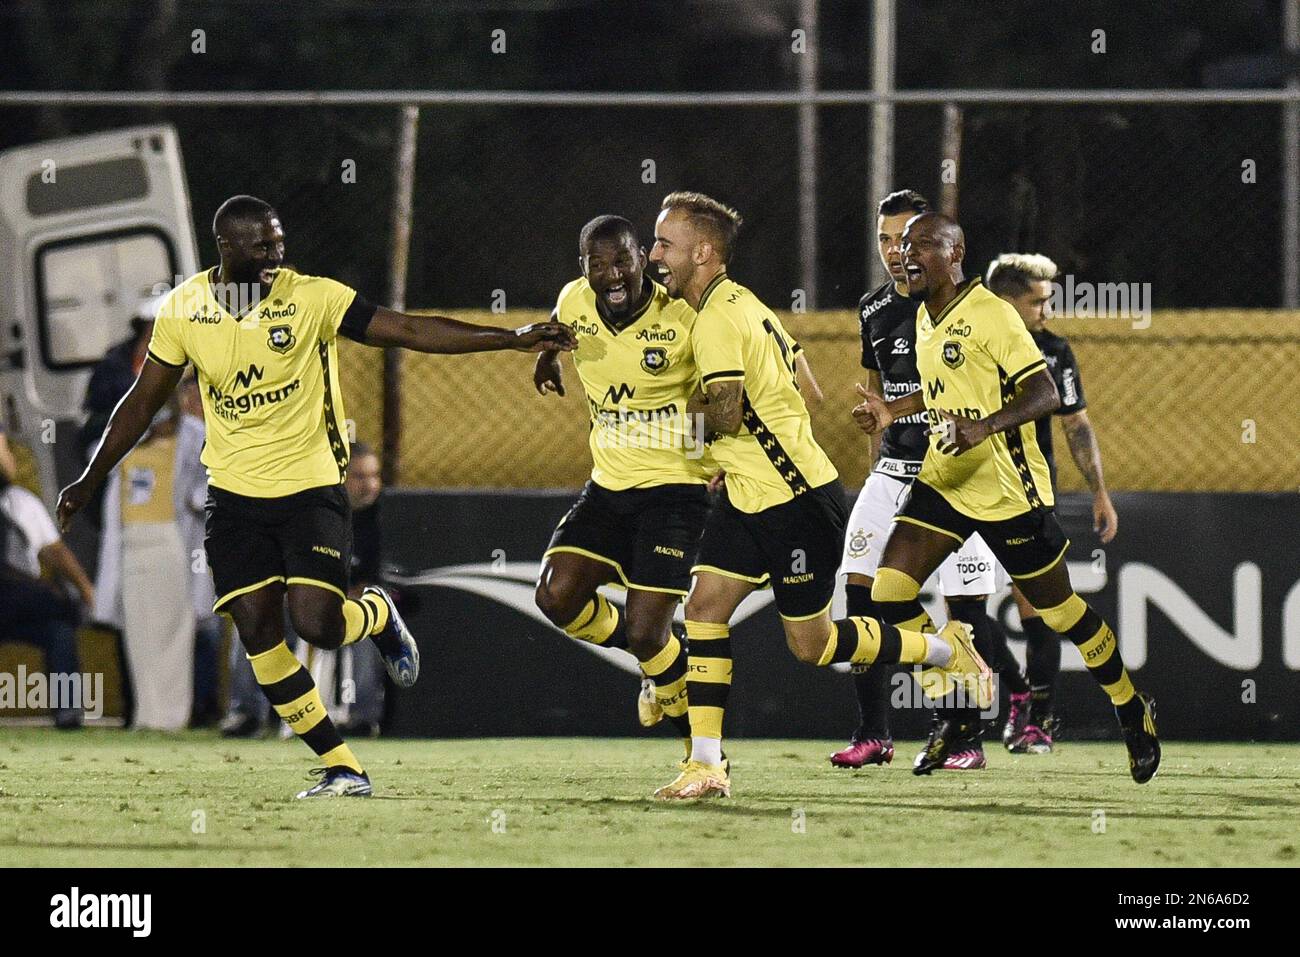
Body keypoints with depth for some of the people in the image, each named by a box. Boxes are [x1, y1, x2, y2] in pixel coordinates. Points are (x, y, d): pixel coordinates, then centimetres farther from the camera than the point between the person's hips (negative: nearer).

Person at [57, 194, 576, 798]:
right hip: (234, 495, 3)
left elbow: (411, 331, -13)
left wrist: (514, 339, -20)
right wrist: (90, 482, 10)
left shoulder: (313, 297, -10)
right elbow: (143, 402, 9)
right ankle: (342, 768, 5)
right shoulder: (182, 311, -2)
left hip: (309, 488, -3)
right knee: (259, 637, -5)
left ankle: (379, 617, 19)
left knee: (317, 624, -18)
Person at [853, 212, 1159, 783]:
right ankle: (957, 714, 7)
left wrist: (985, 426, -35)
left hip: (1007, 491, -7)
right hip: (943, 481, 7)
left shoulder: (989, 314, -16)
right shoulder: (924, 318, 10)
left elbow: (1045, 393, -21)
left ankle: (1132, 711, 27)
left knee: (1060, 611, 5)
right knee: (890, 593, -9)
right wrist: (893, 410, 16)